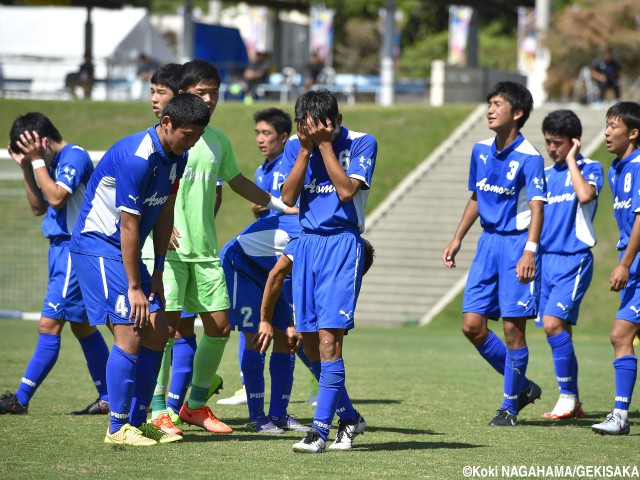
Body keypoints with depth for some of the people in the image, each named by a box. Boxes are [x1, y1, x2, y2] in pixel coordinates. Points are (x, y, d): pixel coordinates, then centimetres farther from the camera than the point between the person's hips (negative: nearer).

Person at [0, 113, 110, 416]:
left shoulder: (74, 157, -14)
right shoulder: (55, 162, 14)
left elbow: (56, 198, -26)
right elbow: (38, 207, 19)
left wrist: (37, 161, -18)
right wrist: (25, 167, 10)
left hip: (74, 251, -10)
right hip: (62, 249, 10)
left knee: (49, 325, -9)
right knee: (82, 326, 13)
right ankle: (108, 399, 18)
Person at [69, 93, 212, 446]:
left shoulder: (177, 157, 3)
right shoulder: (136, 158, -25)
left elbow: (164, 213, 10)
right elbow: (129, 225, -23)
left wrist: (158, 271, 8)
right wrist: (134, 287, -19)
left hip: (126, 251, 9)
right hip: (98, 246, -9)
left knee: (157, 333, 6)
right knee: (130, 333, -15)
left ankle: (137, 421, 14)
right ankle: (118, 428, -9)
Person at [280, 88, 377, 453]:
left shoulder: (362, 143, -4)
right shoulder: (296, 145, 7)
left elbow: (346, 190, -16)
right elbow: (288, 198, -1)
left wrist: (325, 143, -14)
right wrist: (306, 148, -7)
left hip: (342, 243, -5)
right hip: (307, 242, 5)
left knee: (329, 335, -15)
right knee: (311, 343, 5)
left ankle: (321, 429, -15)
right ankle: (350, 417, 22)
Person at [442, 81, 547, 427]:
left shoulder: (529, 158, -12)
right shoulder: (480, 151, 9)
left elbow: (536, 207, -18)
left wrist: (529, 250, -30)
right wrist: (457, 239, 18)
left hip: (516, 243, -7)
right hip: (488, 241, 7)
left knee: (512, 328, -4)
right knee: (472, 325, 2)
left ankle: (510, 405, 10)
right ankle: (522, 386, 19)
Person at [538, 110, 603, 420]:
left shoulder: (590, 169, -2)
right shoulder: (545, 175, 15)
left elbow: (585, 195, -24)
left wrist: (571, 160, -13)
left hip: (574, 260, -6)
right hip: (546, 259, 6)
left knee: (553, 323, -19)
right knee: (557, 332, 5)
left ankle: (568, 398, -11)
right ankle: (573, 404, 13)